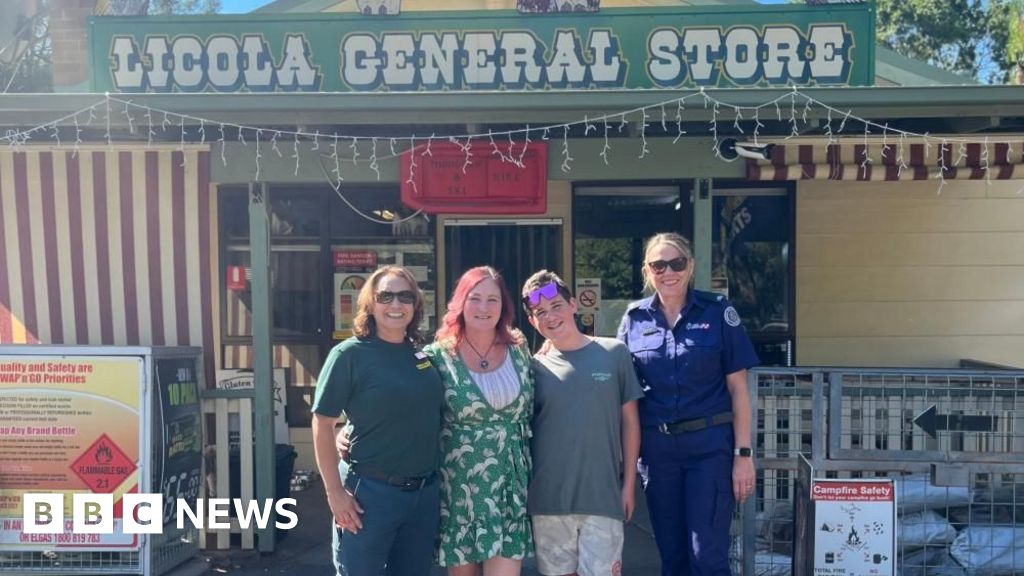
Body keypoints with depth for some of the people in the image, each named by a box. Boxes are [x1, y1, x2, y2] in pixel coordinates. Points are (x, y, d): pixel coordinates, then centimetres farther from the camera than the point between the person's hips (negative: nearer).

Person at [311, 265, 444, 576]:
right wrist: (335, 492, -13)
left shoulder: (424, 354, 4)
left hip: (425, 492, 5)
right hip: (370, 492, -5)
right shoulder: (350, 354, -10)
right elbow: (322, 424, -10)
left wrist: (432, 483, 10)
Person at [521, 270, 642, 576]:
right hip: (548, 498, 1)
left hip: (603, 496, -1)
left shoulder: (614, 353, 1)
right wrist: (524, 490, 3)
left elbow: (629, 420, 5)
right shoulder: (534, 367, 2)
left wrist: (629, 482, 3)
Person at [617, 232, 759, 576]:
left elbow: (737, 387, -2)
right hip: (657, 448, 3)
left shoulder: (718, 312, -3)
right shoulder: (635, 318, 4)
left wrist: (743, 454, -7)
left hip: (710, 445, -3)